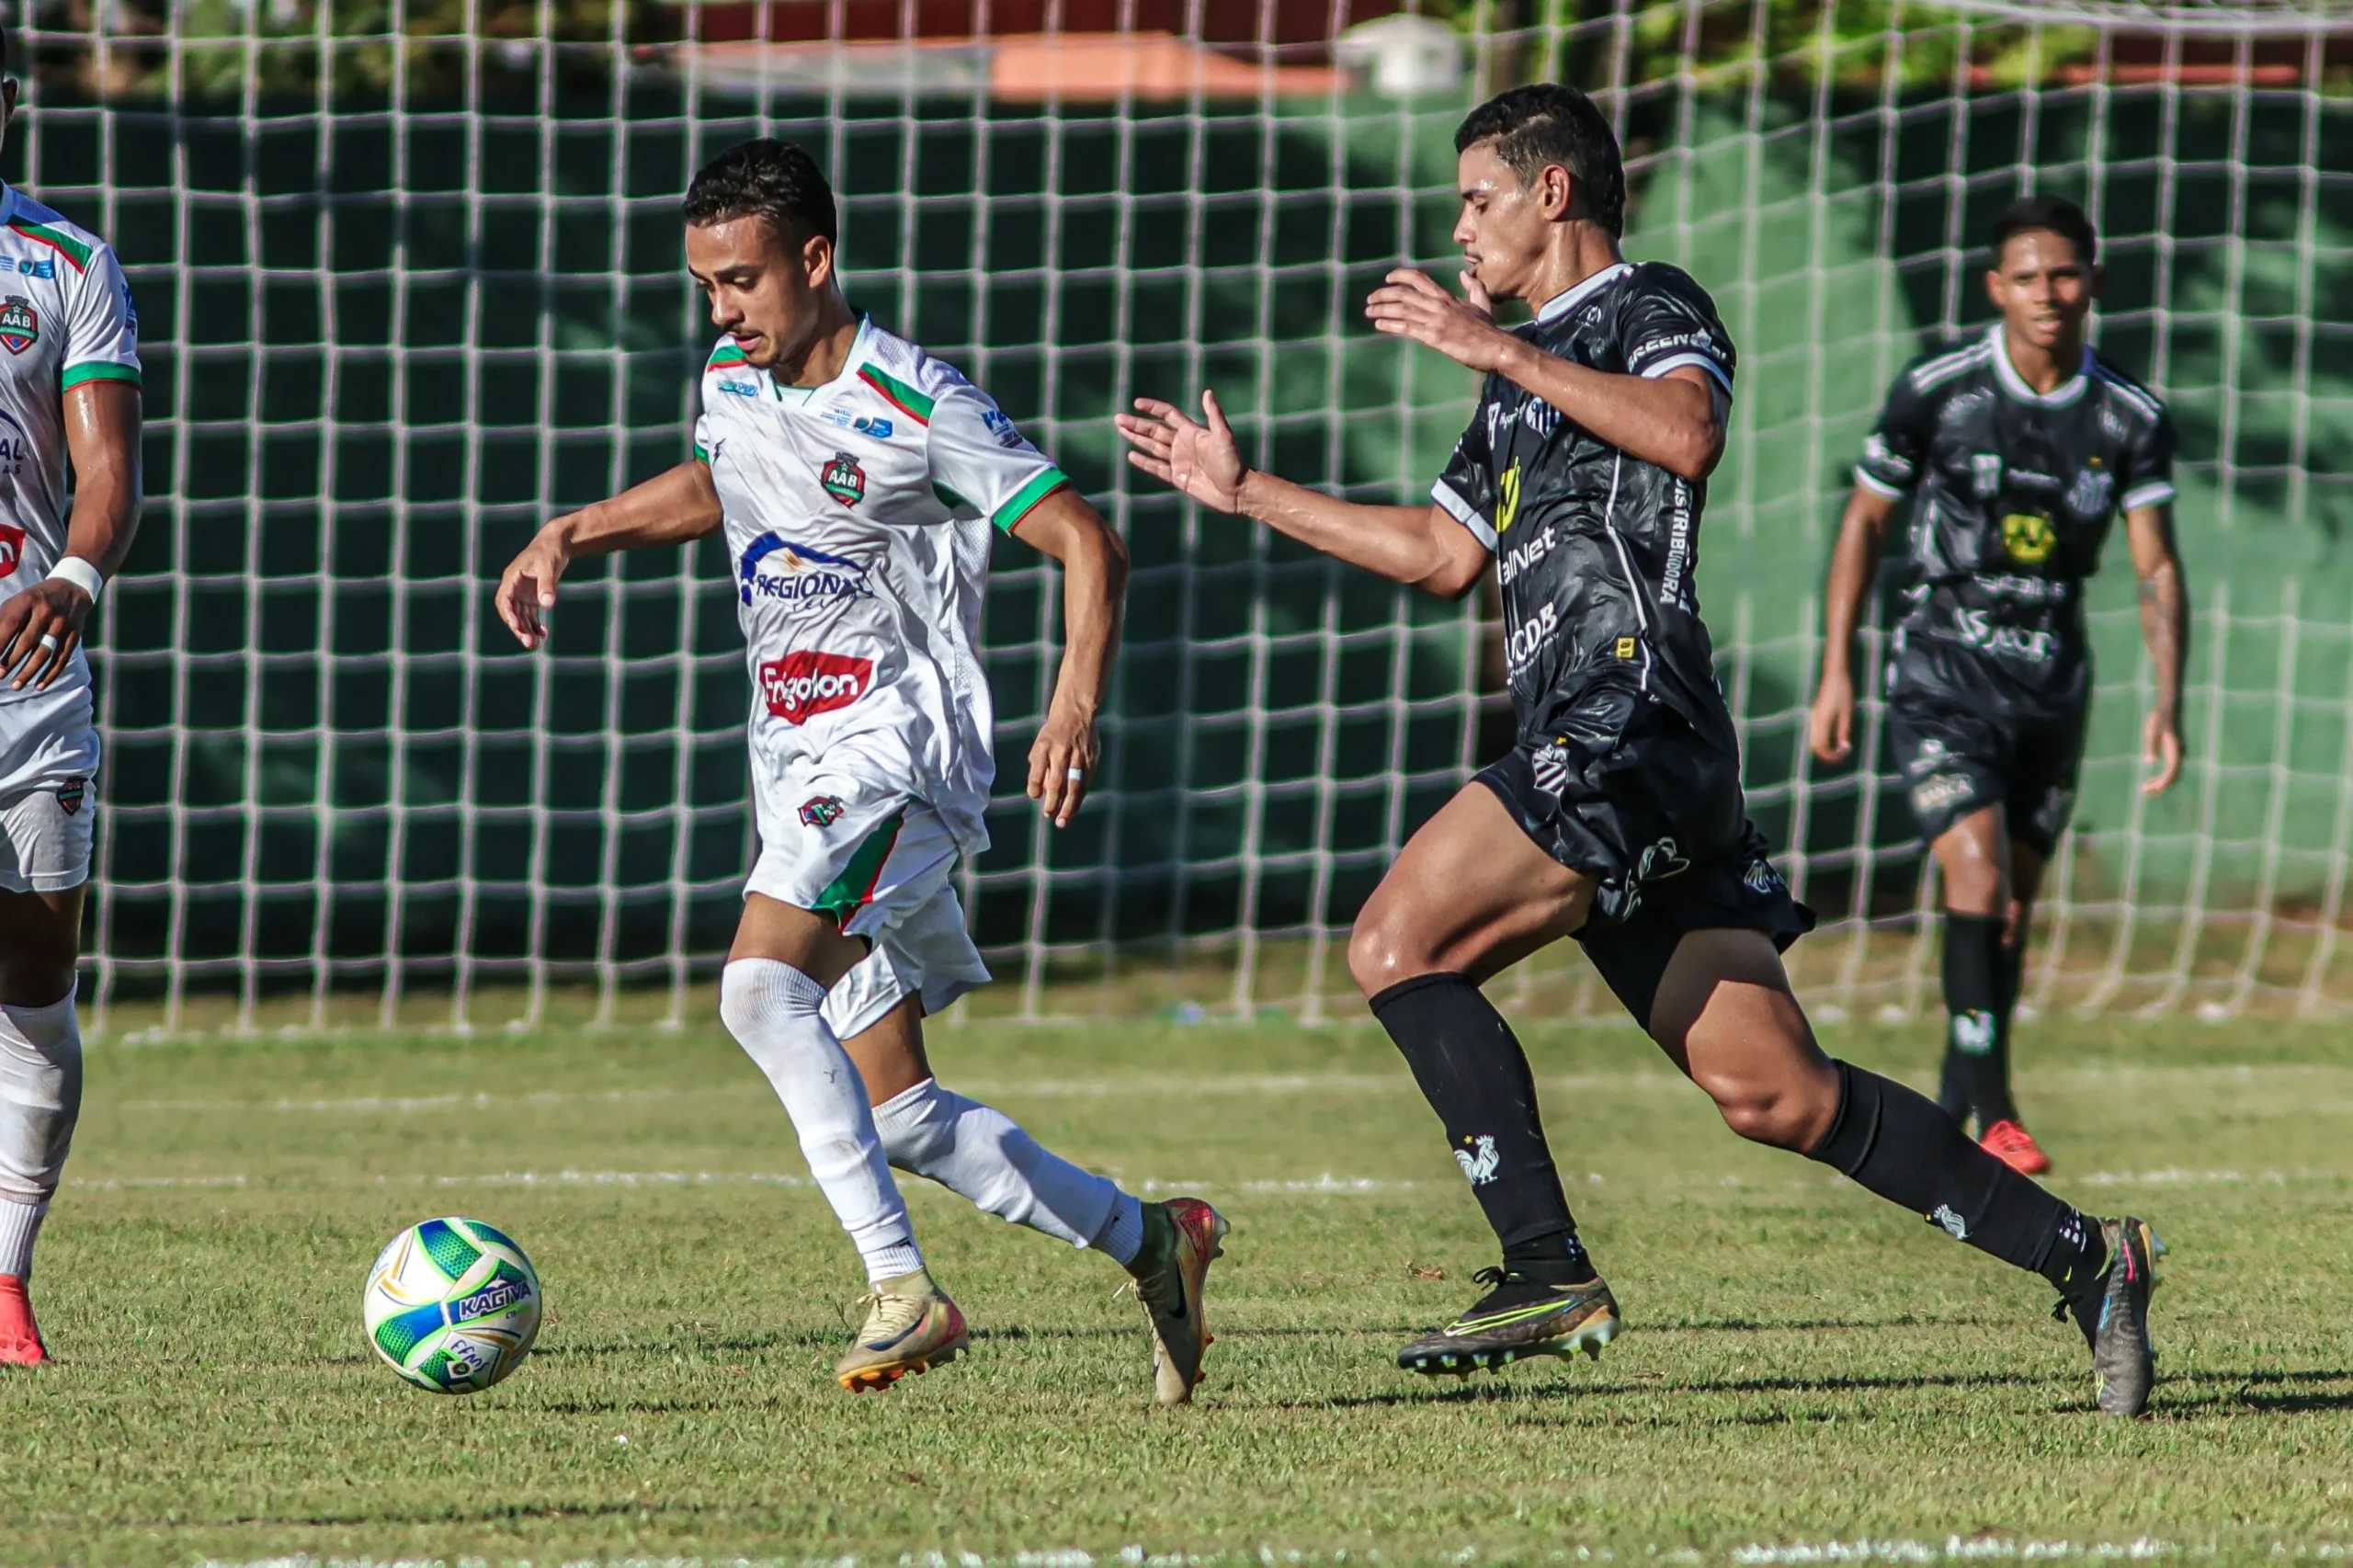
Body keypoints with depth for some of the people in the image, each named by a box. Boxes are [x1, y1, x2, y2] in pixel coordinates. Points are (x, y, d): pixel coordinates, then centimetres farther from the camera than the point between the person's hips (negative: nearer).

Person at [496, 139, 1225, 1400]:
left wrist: (1076, 704, -26)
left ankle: (900, 1286, -28)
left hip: (896, 751, -8)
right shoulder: (731, 383, 8)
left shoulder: (915, 406, -13)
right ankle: (1149, 1239, 22)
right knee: (902, 1118, 7)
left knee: (762, 987, -30)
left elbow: (1087, 545, -12)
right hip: (800, 775, 8)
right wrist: (573, 536, 18)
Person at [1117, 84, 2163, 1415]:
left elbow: (1687, 434, -19)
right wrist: (1244, 490, 36)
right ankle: (2079, 1255, 0)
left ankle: (1549, 1269, -18)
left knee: (1396, 945, -15)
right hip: (1603, 754, 9)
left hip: (1634, 719, -9)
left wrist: (1501, 351, -16)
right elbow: (1446, 551, 36)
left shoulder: (1651, 307, 2)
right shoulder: (1525, 378, 30)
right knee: (1773, 1092, 1)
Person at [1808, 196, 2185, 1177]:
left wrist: (2167, 700, -15)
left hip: (2051, 690, 3)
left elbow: (2157, 568, -1)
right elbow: (1864, 520, 2)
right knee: (1978, 877, -20)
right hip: (1941, 678, -3)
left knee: (2012, 915, 9)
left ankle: (1946, 1125, 24)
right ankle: (1993, 1114, -16)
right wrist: (1836, 672, -1)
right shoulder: (1936, 390, -10)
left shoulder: (2130, 418, -4)